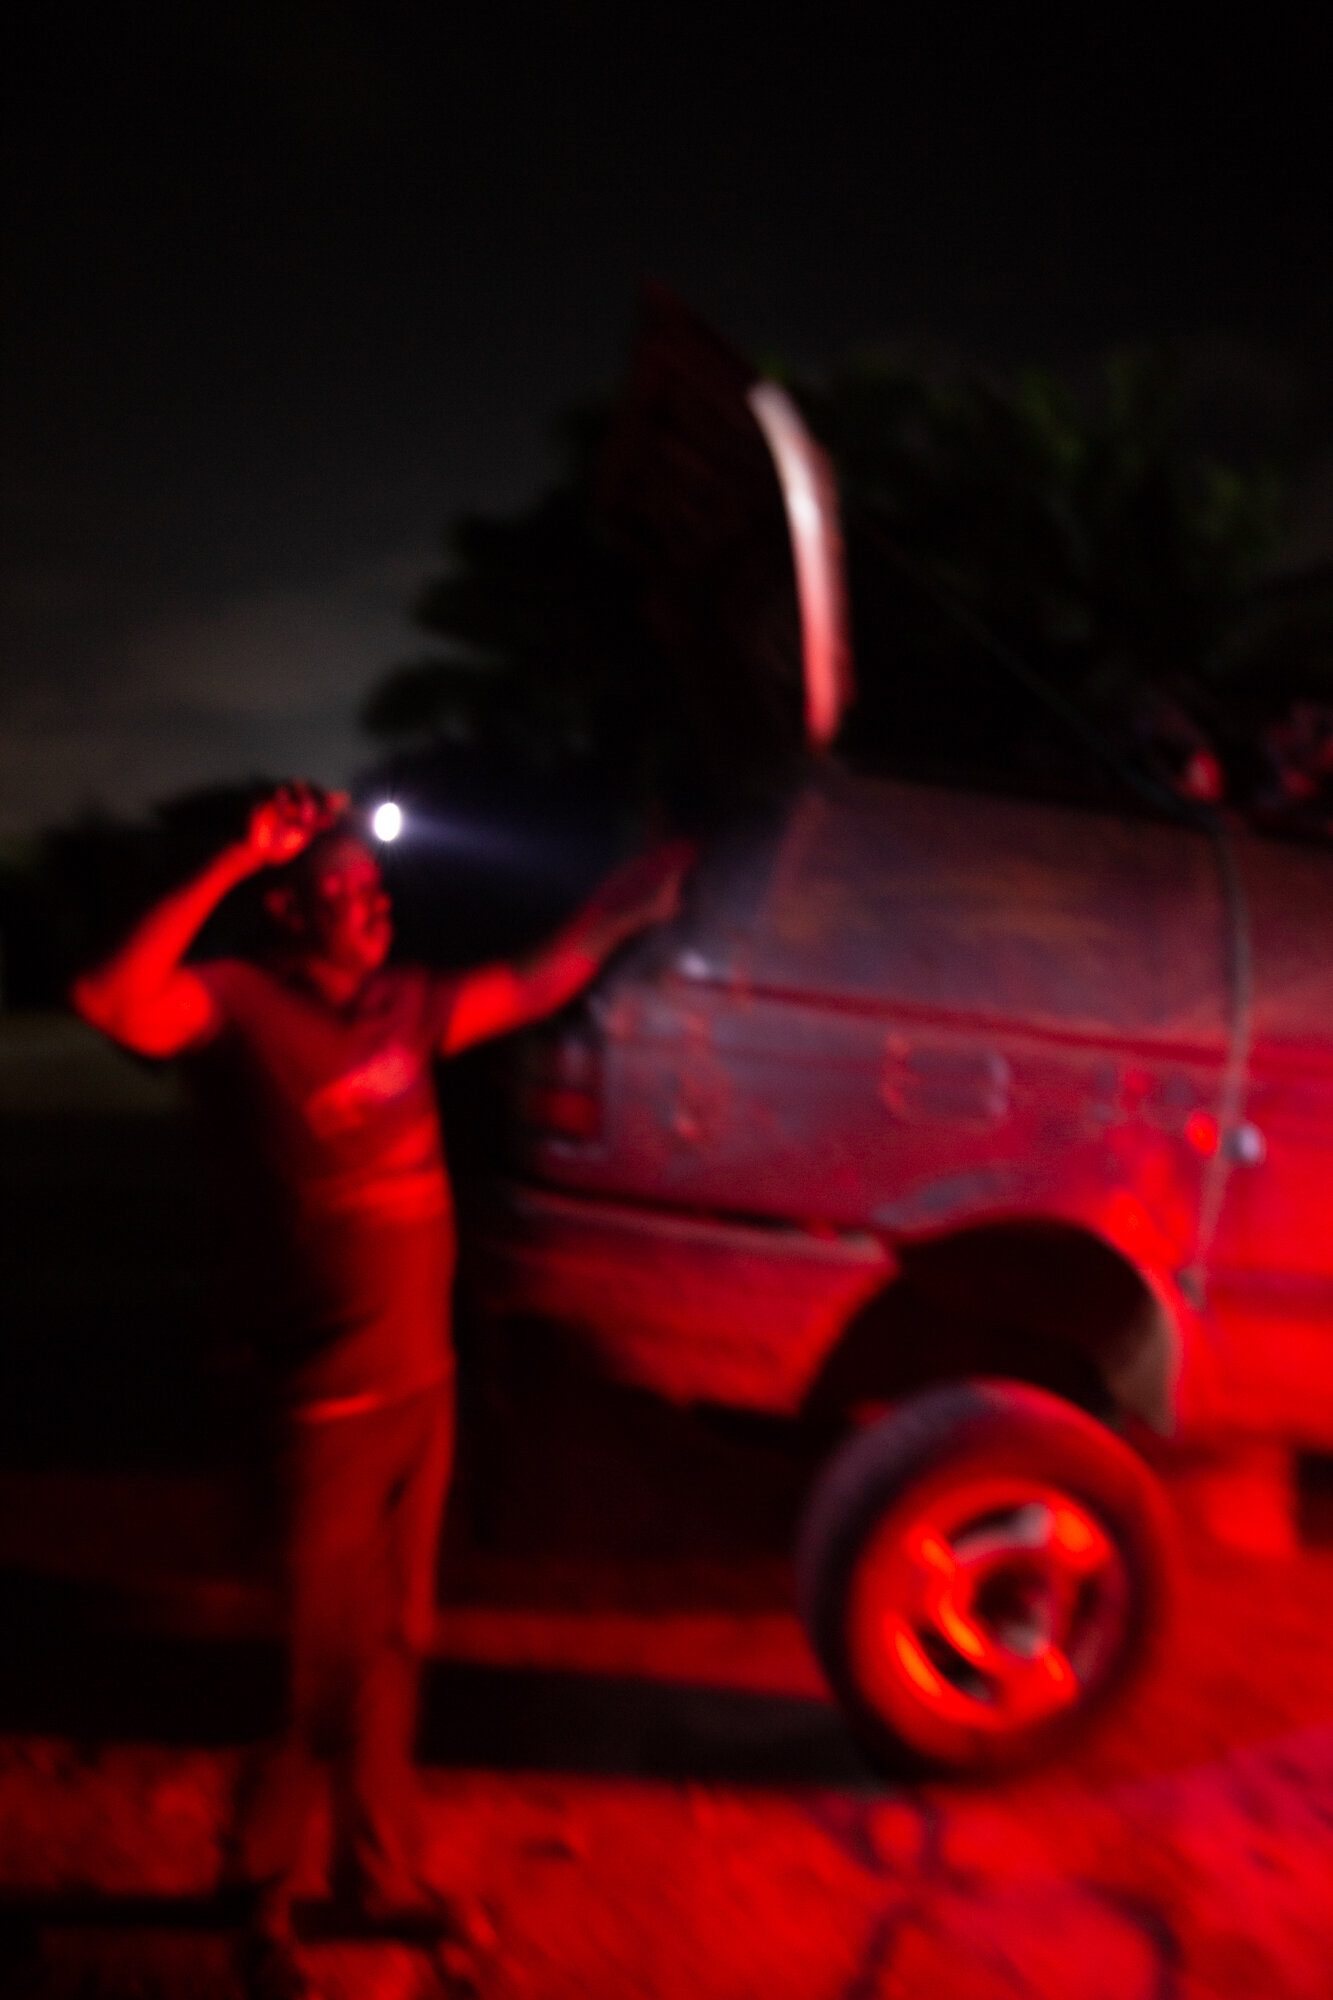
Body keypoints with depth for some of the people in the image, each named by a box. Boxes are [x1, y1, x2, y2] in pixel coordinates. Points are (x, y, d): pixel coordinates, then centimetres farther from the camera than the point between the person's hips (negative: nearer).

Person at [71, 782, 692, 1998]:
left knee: (393, 1649, 20)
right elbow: (115, 1003, -36)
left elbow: (531, 990, 22)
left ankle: (380, 1874, 39)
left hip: (424, 1384, 7)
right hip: (330, 1406, -6)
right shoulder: (246, 1010, -16)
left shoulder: (402, 1005, 5)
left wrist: (617, 914, 19)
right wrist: (235, 864, -36)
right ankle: (263, 1895, 31)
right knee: (328, 1670, 6)